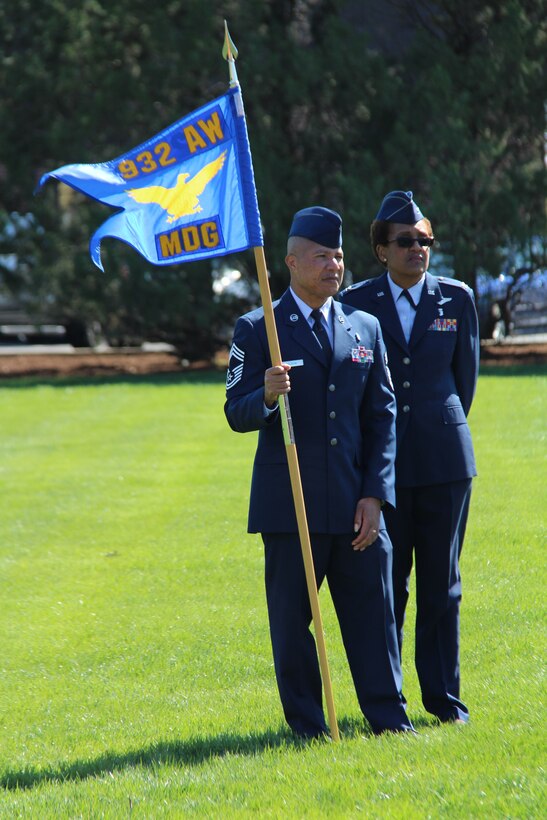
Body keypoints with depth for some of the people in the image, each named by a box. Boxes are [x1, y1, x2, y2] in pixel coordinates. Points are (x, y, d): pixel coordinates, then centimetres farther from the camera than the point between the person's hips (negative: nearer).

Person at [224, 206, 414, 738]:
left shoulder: (365, 329, 13)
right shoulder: (257, 330, 2)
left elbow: (382, 417, 11)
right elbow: (237, 415, -2)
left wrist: (375, 494, 1)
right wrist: (265, 397, -26)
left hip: (356, 504, 3)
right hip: (290, 504, -3)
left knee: (373, 614, 2)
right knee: (292, 619, 1)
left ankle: (389, 720, 10)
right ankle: (308, 728, 9)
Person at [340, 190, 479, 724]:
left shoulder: (456, 299, 5)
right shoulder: (357, 303, 2)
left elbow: (466, 375, 13)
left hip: (444, 458, 1)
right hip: (382, 462, -1)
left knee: (442, 585, 5)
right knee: (385, 585, 2)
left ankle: (443, 696, 12)